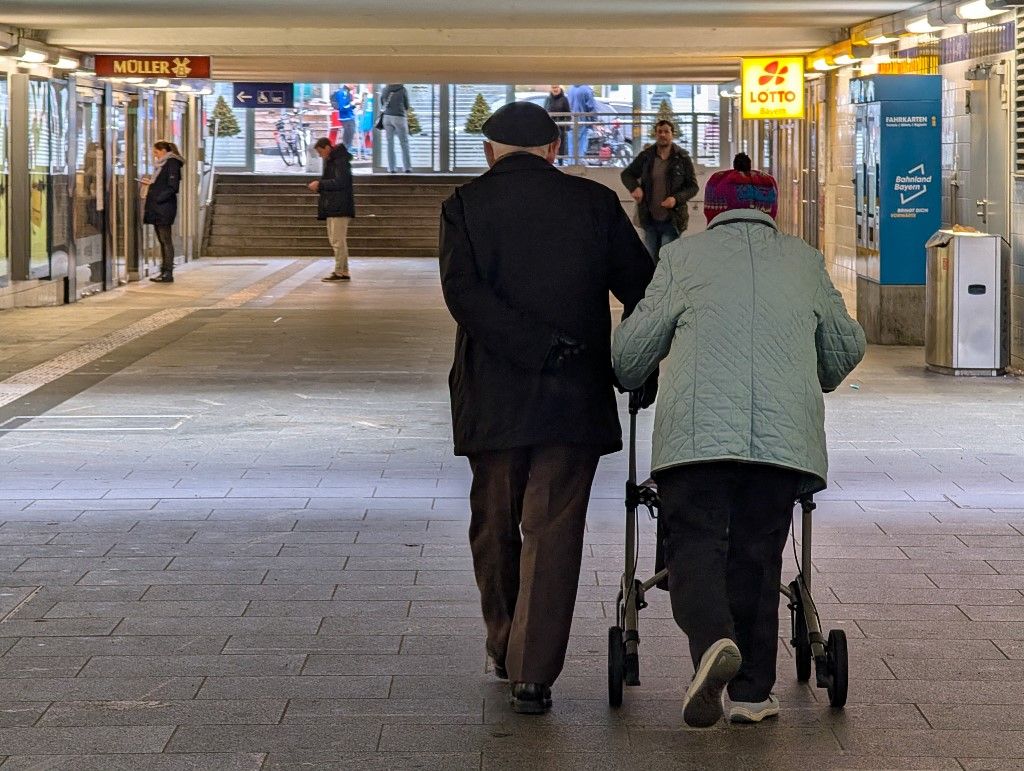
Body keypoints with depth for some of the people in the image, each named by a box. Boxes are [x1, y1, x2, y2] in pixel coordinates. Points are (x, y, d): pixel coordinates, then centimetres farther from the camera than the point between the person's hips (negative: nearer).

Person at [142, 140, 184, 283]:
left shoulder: (172, 164, -10)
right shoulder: (163, 165, 19)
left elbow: (172, 187, -17)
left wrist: (158, 199, -19)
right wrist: (149, 183, 10)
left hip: (164, 207, -10)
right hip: (157, 209, 10)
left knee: (166, 240, -8)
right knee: (162, 241, 10)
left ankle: (168, 273, -7)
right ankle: (164, 272, 13)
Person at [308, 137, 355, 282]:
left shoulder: (340, 161, -12)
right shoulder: (330, 161, 19)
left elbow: (340, 182, -22)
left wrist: (320, 184, -16)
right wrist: (319, 187, 4)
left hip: (340, 207, -10)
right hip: (332, 207, 10)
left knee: (338, 240, -9)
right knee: (335, 240, 12)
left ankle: (340, 272, -8)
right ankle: (342, 271, 15)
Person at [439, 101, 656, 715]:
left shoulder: (466, 205, 2)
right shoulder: (594, 203, 3)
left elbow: (462, 291, -12)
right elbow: (643, 288, 1)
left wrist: (539, 347, -15)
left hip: (492, 399, 1)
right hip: (576, 397, 0)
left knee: (495, 527, 17)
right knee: (553, 530, 0)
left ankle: (505, 651, 31)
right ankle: (533, 672, -7)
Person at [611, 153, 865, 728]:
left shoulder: (684, 256, 11)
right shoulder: (804, 261, 18)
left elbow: (633, 348, 11)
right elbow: (847, 346, 27)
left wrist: (626, 381, 34)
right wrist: (814, 384, 48)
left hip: (698, 431, -2)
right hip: (785, 433, 2)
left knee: (695, 546, -1)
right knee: (758, 556, 10)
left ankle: (714, 641, -29)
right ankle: (753, 691, 10)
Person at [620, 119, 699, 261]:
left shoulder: (682, 158, -3)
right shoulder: (646, 156, 3)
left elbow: (693, 186, 0)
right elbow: (627, 174, 15)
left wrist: (676, 198, -18)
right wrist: (635, 187, -7)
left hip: (672, 220, -3)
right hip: (650, 219, 3)